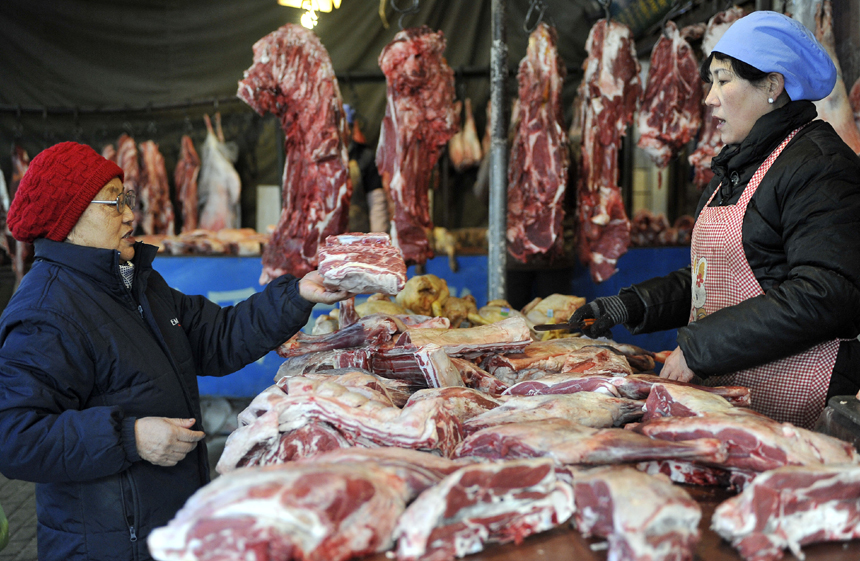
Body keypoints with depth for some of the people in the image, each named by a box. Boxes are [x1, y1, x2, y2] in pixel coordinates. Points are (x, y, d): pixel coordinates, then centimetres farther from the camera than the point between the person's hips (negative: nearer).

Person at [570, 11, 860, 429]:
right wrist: (631, 306, 10)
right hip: (723, 391, 8)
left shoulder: (819, 165, -12)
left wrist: (698, 349, -21)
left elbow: (822, 295, -22)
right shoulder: (737, 167, 19)